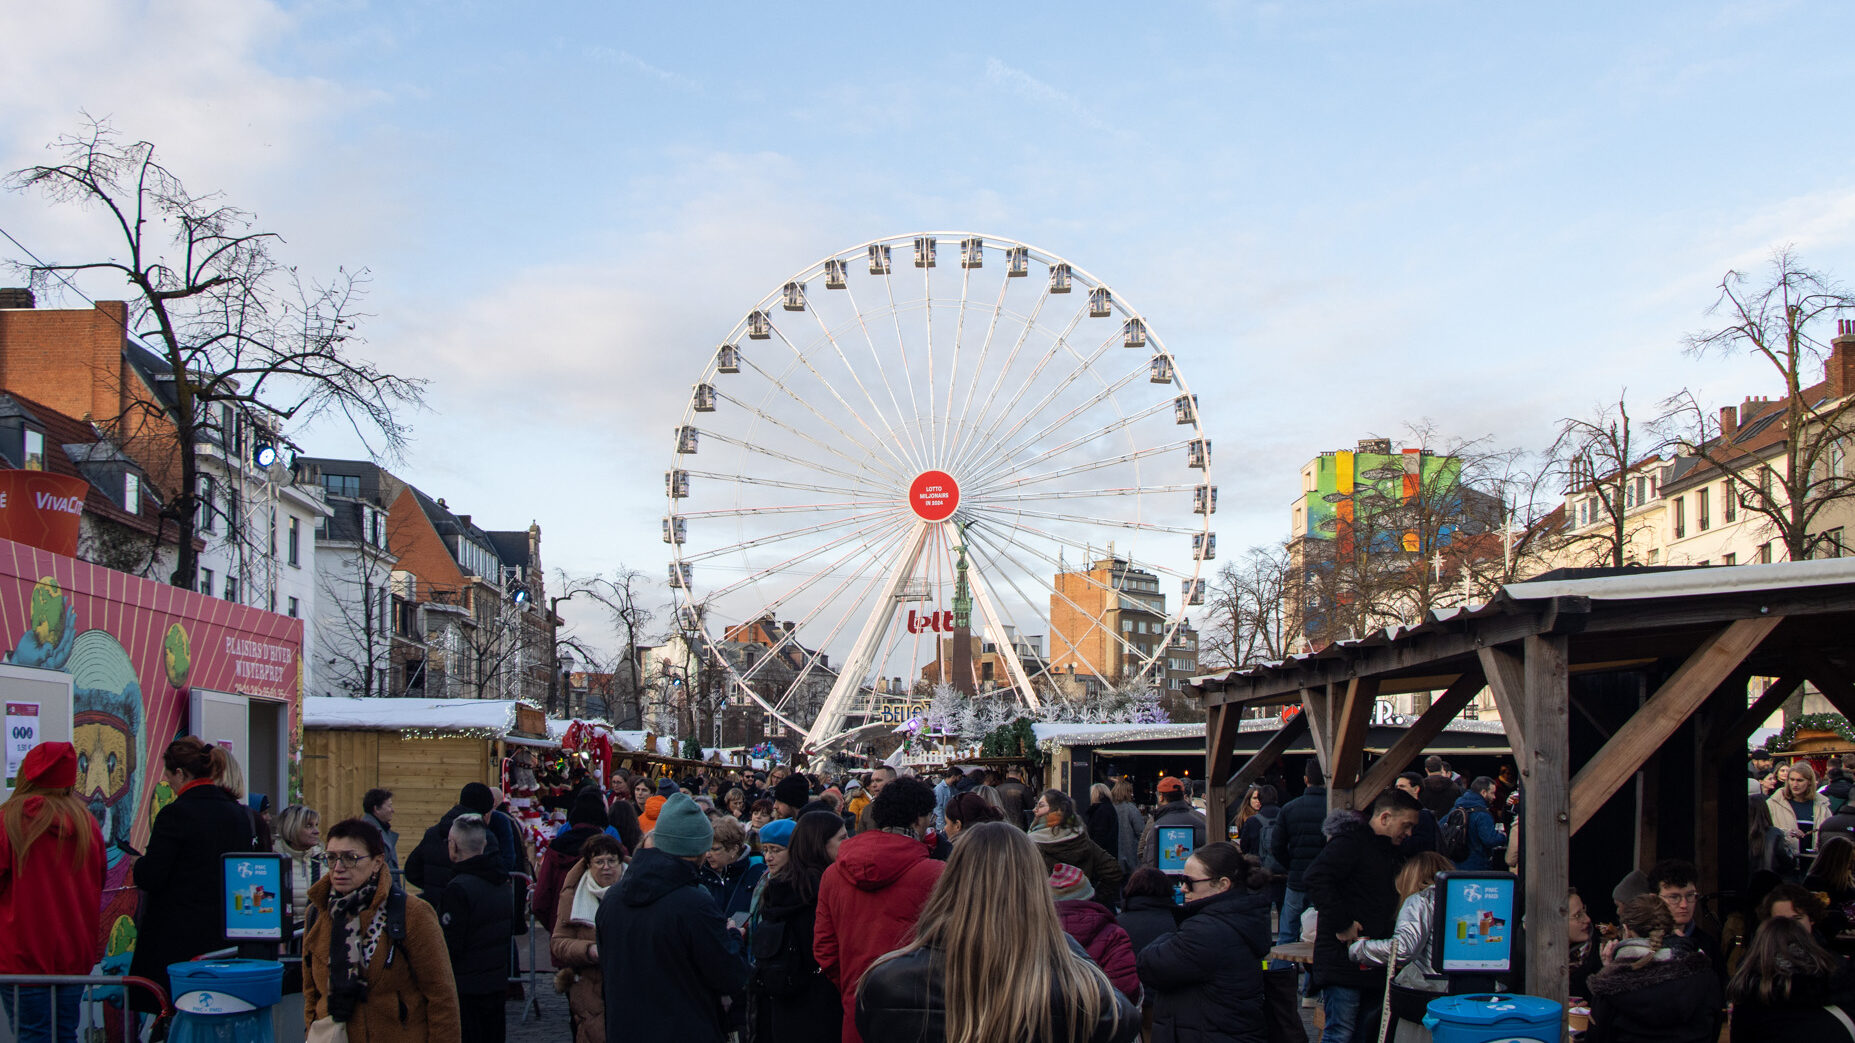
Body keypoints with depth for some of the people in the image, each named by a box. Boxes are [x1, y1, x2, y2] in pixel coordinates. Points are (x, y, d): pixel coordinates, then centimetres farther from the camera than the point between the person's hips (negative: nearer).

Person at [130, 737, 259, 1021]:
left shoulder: (175, 814, -15)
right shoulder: (238, 813, 5)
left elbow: (150, 878, -14)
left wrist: (138, 865, 7)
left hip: (177, 938, -6)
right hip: (225, 934, 6)